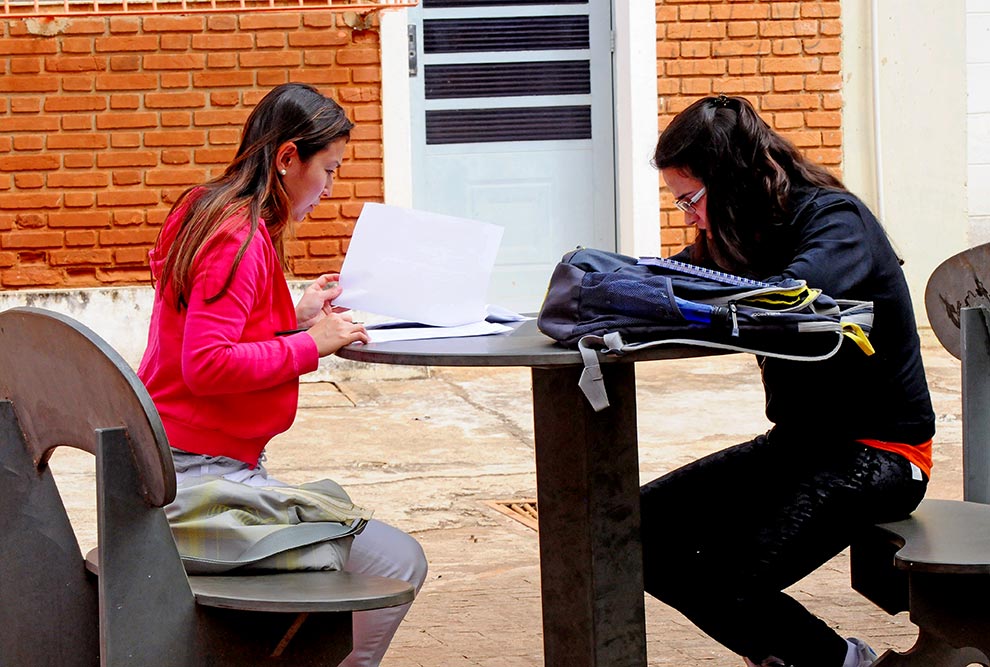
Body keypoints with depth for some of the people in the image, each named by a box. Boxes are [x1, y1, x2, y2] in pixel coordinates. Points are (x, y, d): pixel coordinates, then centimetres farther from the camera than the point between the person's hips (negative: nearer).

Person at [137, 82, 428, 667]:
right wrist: (311, 343, -16)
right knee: (398, 562, -16)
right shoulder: (240, 237, -17)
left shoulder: (209, 215, 14)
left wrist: (297, 315, 12)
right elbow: (206, 365, -26)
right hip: (204, 474, -11)